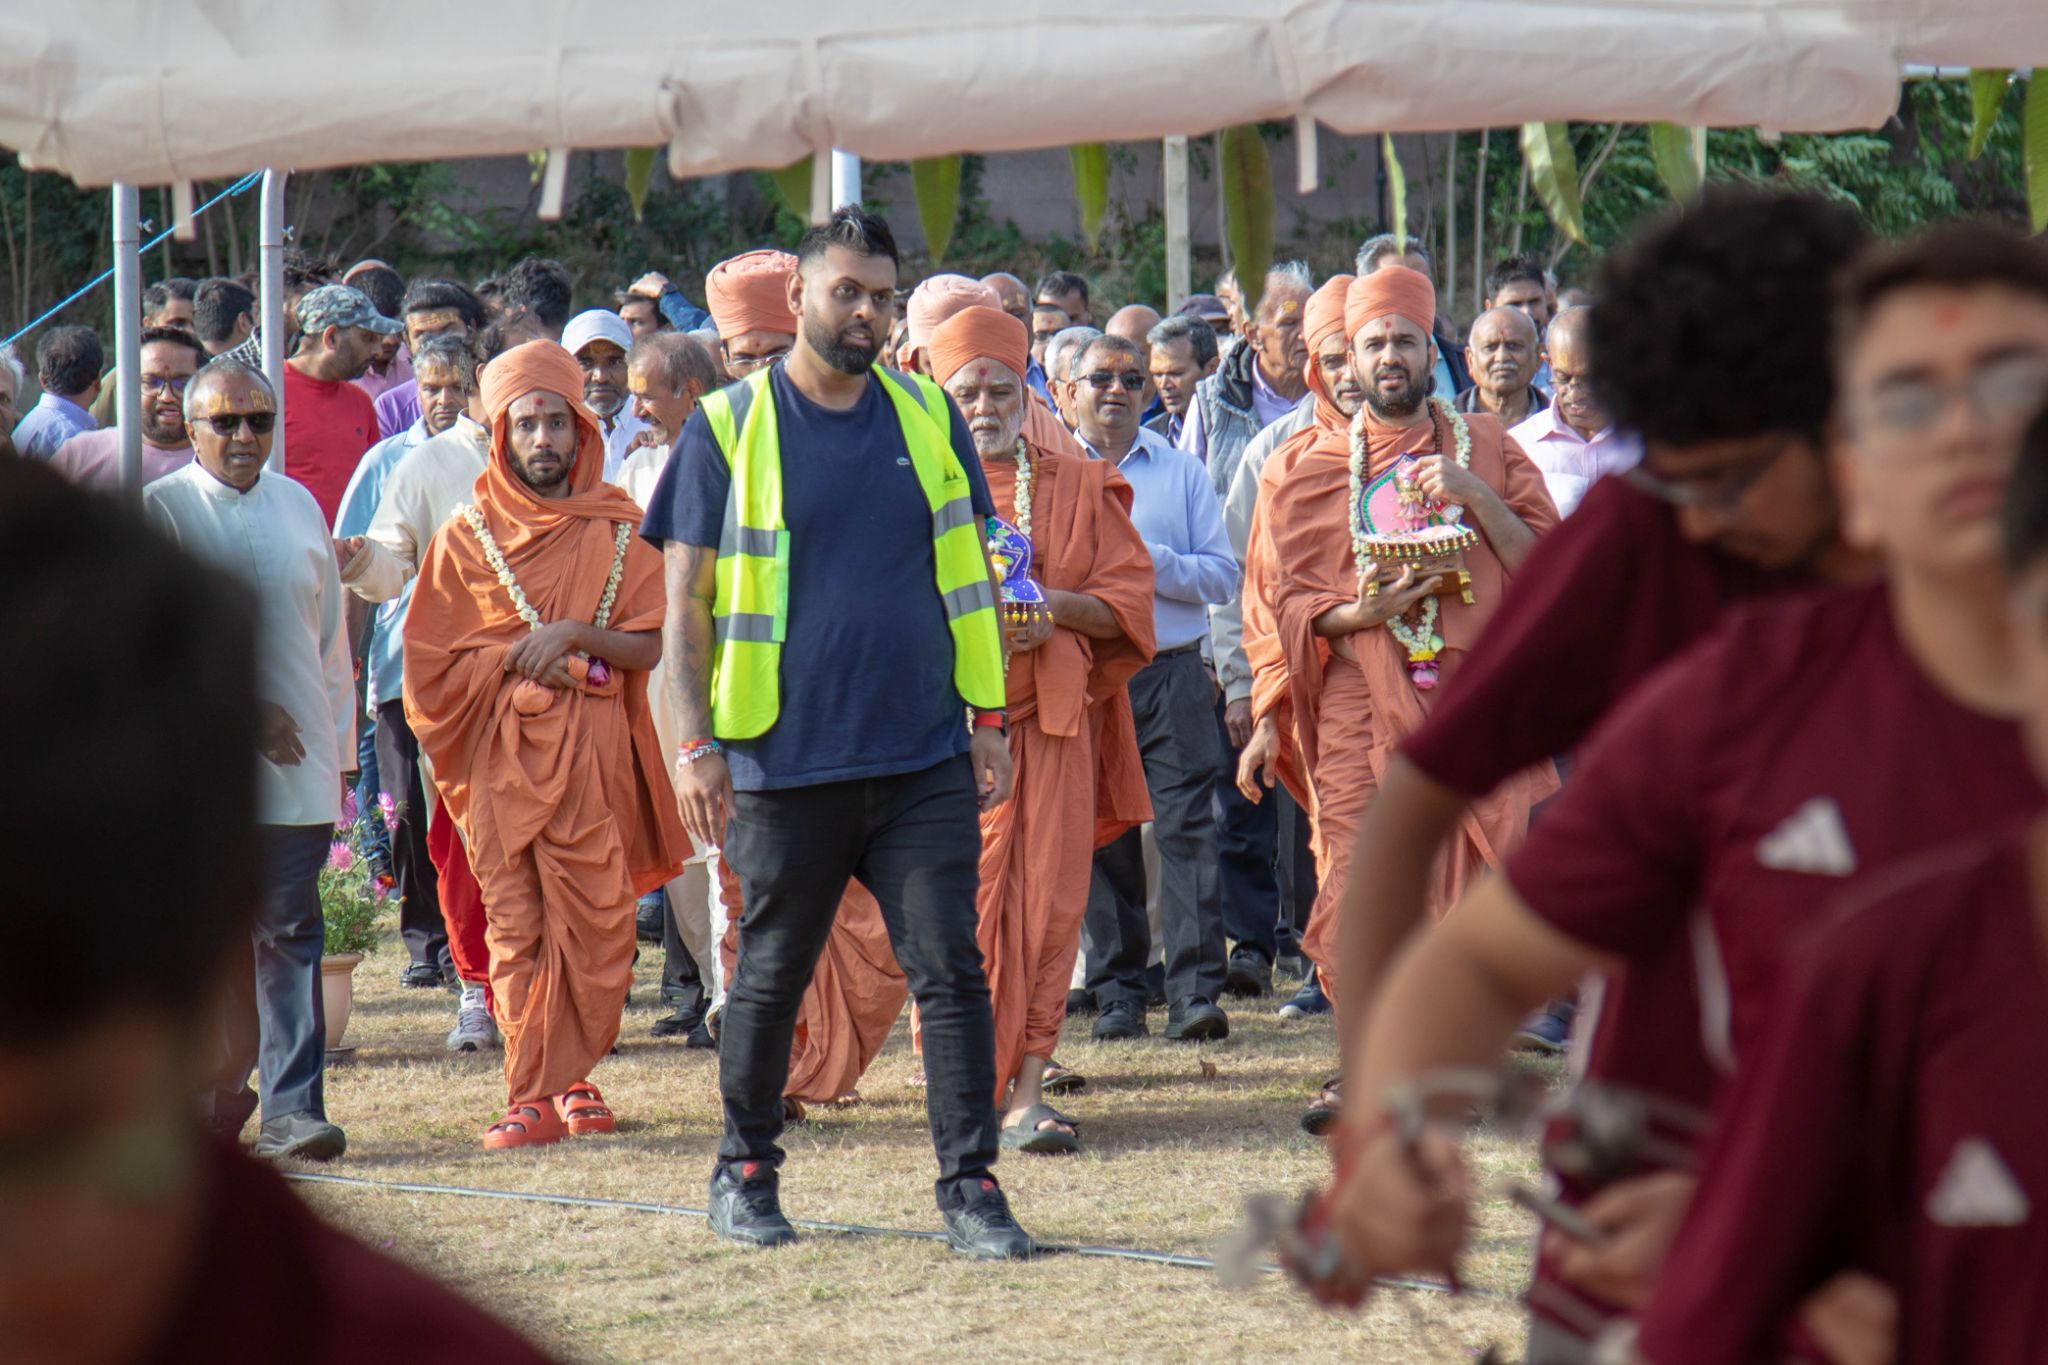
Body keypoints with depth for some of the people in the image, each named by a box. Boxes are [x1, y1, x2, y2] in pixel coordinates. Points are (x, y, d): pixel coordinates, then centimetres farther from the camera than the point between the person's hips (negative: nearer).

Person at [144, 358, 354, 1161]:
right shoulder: (162, 511, -1)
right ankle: (215, 1100, 17)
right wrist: (240, 708, -17)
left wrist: (335, 747, 13)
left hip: (295, 765, 2)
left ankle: (292, 1107, -10)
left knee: (290, 932, -5)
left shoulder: (299, 508, 13)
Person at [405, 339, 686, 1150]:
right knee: (517, 924, -6)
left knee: (596, 924, -4)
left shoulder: (618, 530, 8)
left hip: (595, 750, 0)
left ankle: (573, 1078, 8)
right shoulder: (468, 536, 8)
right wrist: (518, 656, -6)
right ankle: (534, 1096, -7)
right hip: (503, 755, 0)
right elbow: (432, 660, 6)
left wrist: (573, 635, -12)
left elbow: (652, 647, 2)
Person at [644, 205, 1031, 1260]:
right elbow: (687, 597, 0)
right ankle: (745, 1172, 25)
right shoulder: (729, 427, 0)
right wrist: (694, 743, -7)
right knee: (771, 976, 9)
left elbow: (966, 575, 15)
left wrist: (987, 716, 8)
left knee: (951, 972, -3)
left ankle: (970, 1184, 0)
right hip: (788, 763, -2)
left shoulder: (928, 419, 9)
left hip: (924, 758, 2)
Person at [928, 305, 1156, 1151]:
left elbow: (1128, 597, 8)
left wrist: (1054, 605, -11)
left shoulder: (1079, 487, 13)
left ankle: (1026, 1090, -5)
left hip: (1054, 716, 1)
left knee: (1046, 902, -5)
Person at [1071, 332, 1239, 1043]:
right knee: (1103, 838, 2)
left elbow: (1223, 573, 6)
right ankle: (1116, 993, 8)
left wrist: (1152, 563, -9)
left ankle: (1196, 994, -13)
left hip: (1172, 672, 0)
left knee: (1186, 827, -9)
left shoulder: (1181, 470, 13)